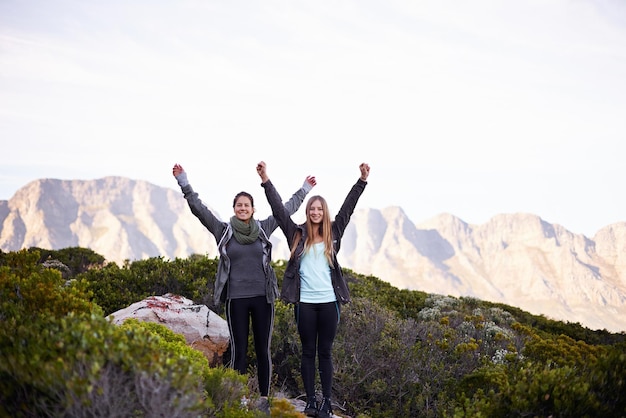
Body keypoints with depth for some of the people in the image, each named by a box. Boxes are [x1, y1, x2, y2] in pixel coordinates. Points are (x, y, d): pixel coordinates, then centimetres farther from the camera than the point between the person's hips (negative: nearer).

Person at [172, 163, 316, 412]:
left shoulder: (263, 229, 5)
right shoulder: (223, 231, 1)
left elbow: (287, 209, 14)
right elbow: (199, 208, -5)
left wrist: (304, 190, 21)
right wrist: (183, 182, -12)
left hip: (262, 297, 2)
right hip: (236, 299, -1)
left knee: (263, 350, 7)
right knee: (238, 351, 4)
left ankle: (264, 398, 17)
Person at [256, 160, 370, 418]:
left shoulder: (333, 234, 8)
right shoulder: (297, 234, 5)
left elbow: (348, 207, 6)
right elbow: (278, 209, 1)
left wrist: (362, 180, 1)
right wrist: (266, 181, -5)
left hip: (329, 301, 1)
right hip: (305, 302, -1)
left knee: (325, 353, 7)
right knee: (308, 352, 7)